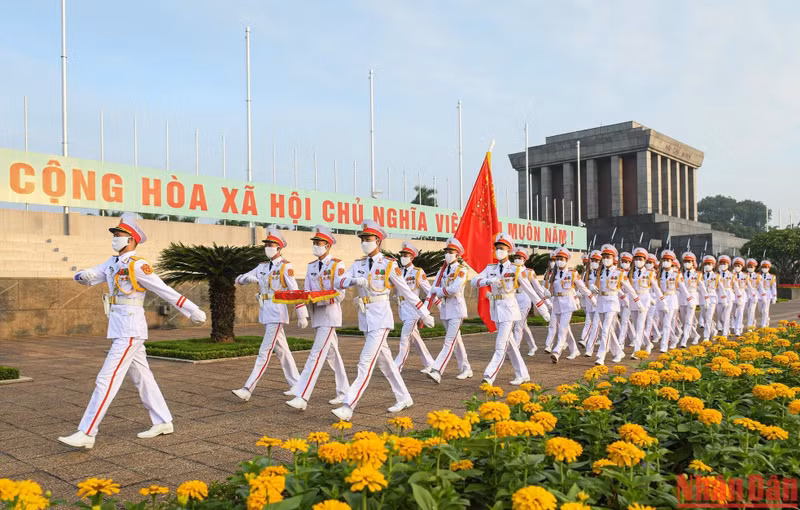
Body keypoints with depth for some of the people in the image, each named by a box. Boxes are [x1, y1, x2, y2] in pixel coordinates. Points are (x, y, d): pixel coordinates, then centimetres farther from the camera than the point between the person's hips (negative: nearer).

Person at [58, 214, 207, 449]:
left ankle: (86, 434, -4)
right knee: (142, 377, 14)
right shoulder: (113, 263, 15)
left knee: (107, 380, -8)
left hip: (130, 331, -9)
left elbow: (165, 291, -13)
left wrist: (193, 311, -13)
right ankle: (163, 422, 23)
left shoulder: (137, 265, -12)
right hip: (119, 330, 9)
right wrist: (81, 275, -12)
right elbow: (88, 277, 14)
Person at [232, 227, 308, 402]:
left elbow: (296, 292, -9)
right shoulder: (262, 267, 12)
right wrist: (248, 278, -11)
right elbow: (239, 280, 12)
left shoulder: (285, 267, -7)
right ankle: (296, 385, 24)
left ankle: (247, 390, -10)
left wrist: (302, 315, -11)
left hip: (277, 314, -8)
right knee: (282, 351, 14)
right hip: (265, 314, 8)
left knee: (265, 352, -9)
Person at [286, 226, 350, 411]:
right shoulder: (311, 266, 14)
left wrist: (318, 299, -24)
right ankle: (344, 392, 25)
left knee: (316, 354, -13)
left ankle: (302, 397, -16)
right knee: (331, 355, 14)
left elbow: (340, 295, -12)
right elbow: (306, 291, 13)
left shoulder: (337, 265, -7)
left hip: (330, 315, -7)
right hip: (316, 315, 7)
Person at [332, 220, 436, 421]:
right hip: (365, 317, 7)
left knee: (366, 362, -12)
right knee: (384, 361, 14)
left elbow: (406, 291, -1)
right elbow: (341, 282, -4)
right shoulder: (358, 264, 10)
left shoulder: (389, 265, -5)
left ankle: (348, 407, -13)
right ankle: (404, 398, 28)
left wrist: (424, 314, 3)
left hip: (381, 317, -7)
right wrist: (355, 281, -27)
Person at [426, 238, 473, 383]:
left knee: (449, 341, -13)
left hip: (456, 308, -7)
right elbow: (433, 289, 3)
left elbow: (454, 288, -22)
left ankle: (437, 371, -21)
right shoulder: (442, 270, 11)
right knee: (456, 340, 14)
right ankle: (466, 369, 26)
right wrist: (444, 291, -16)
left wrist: (440, 291, -8)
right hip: (445, 309, 7)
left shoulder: (461, 270, -9)